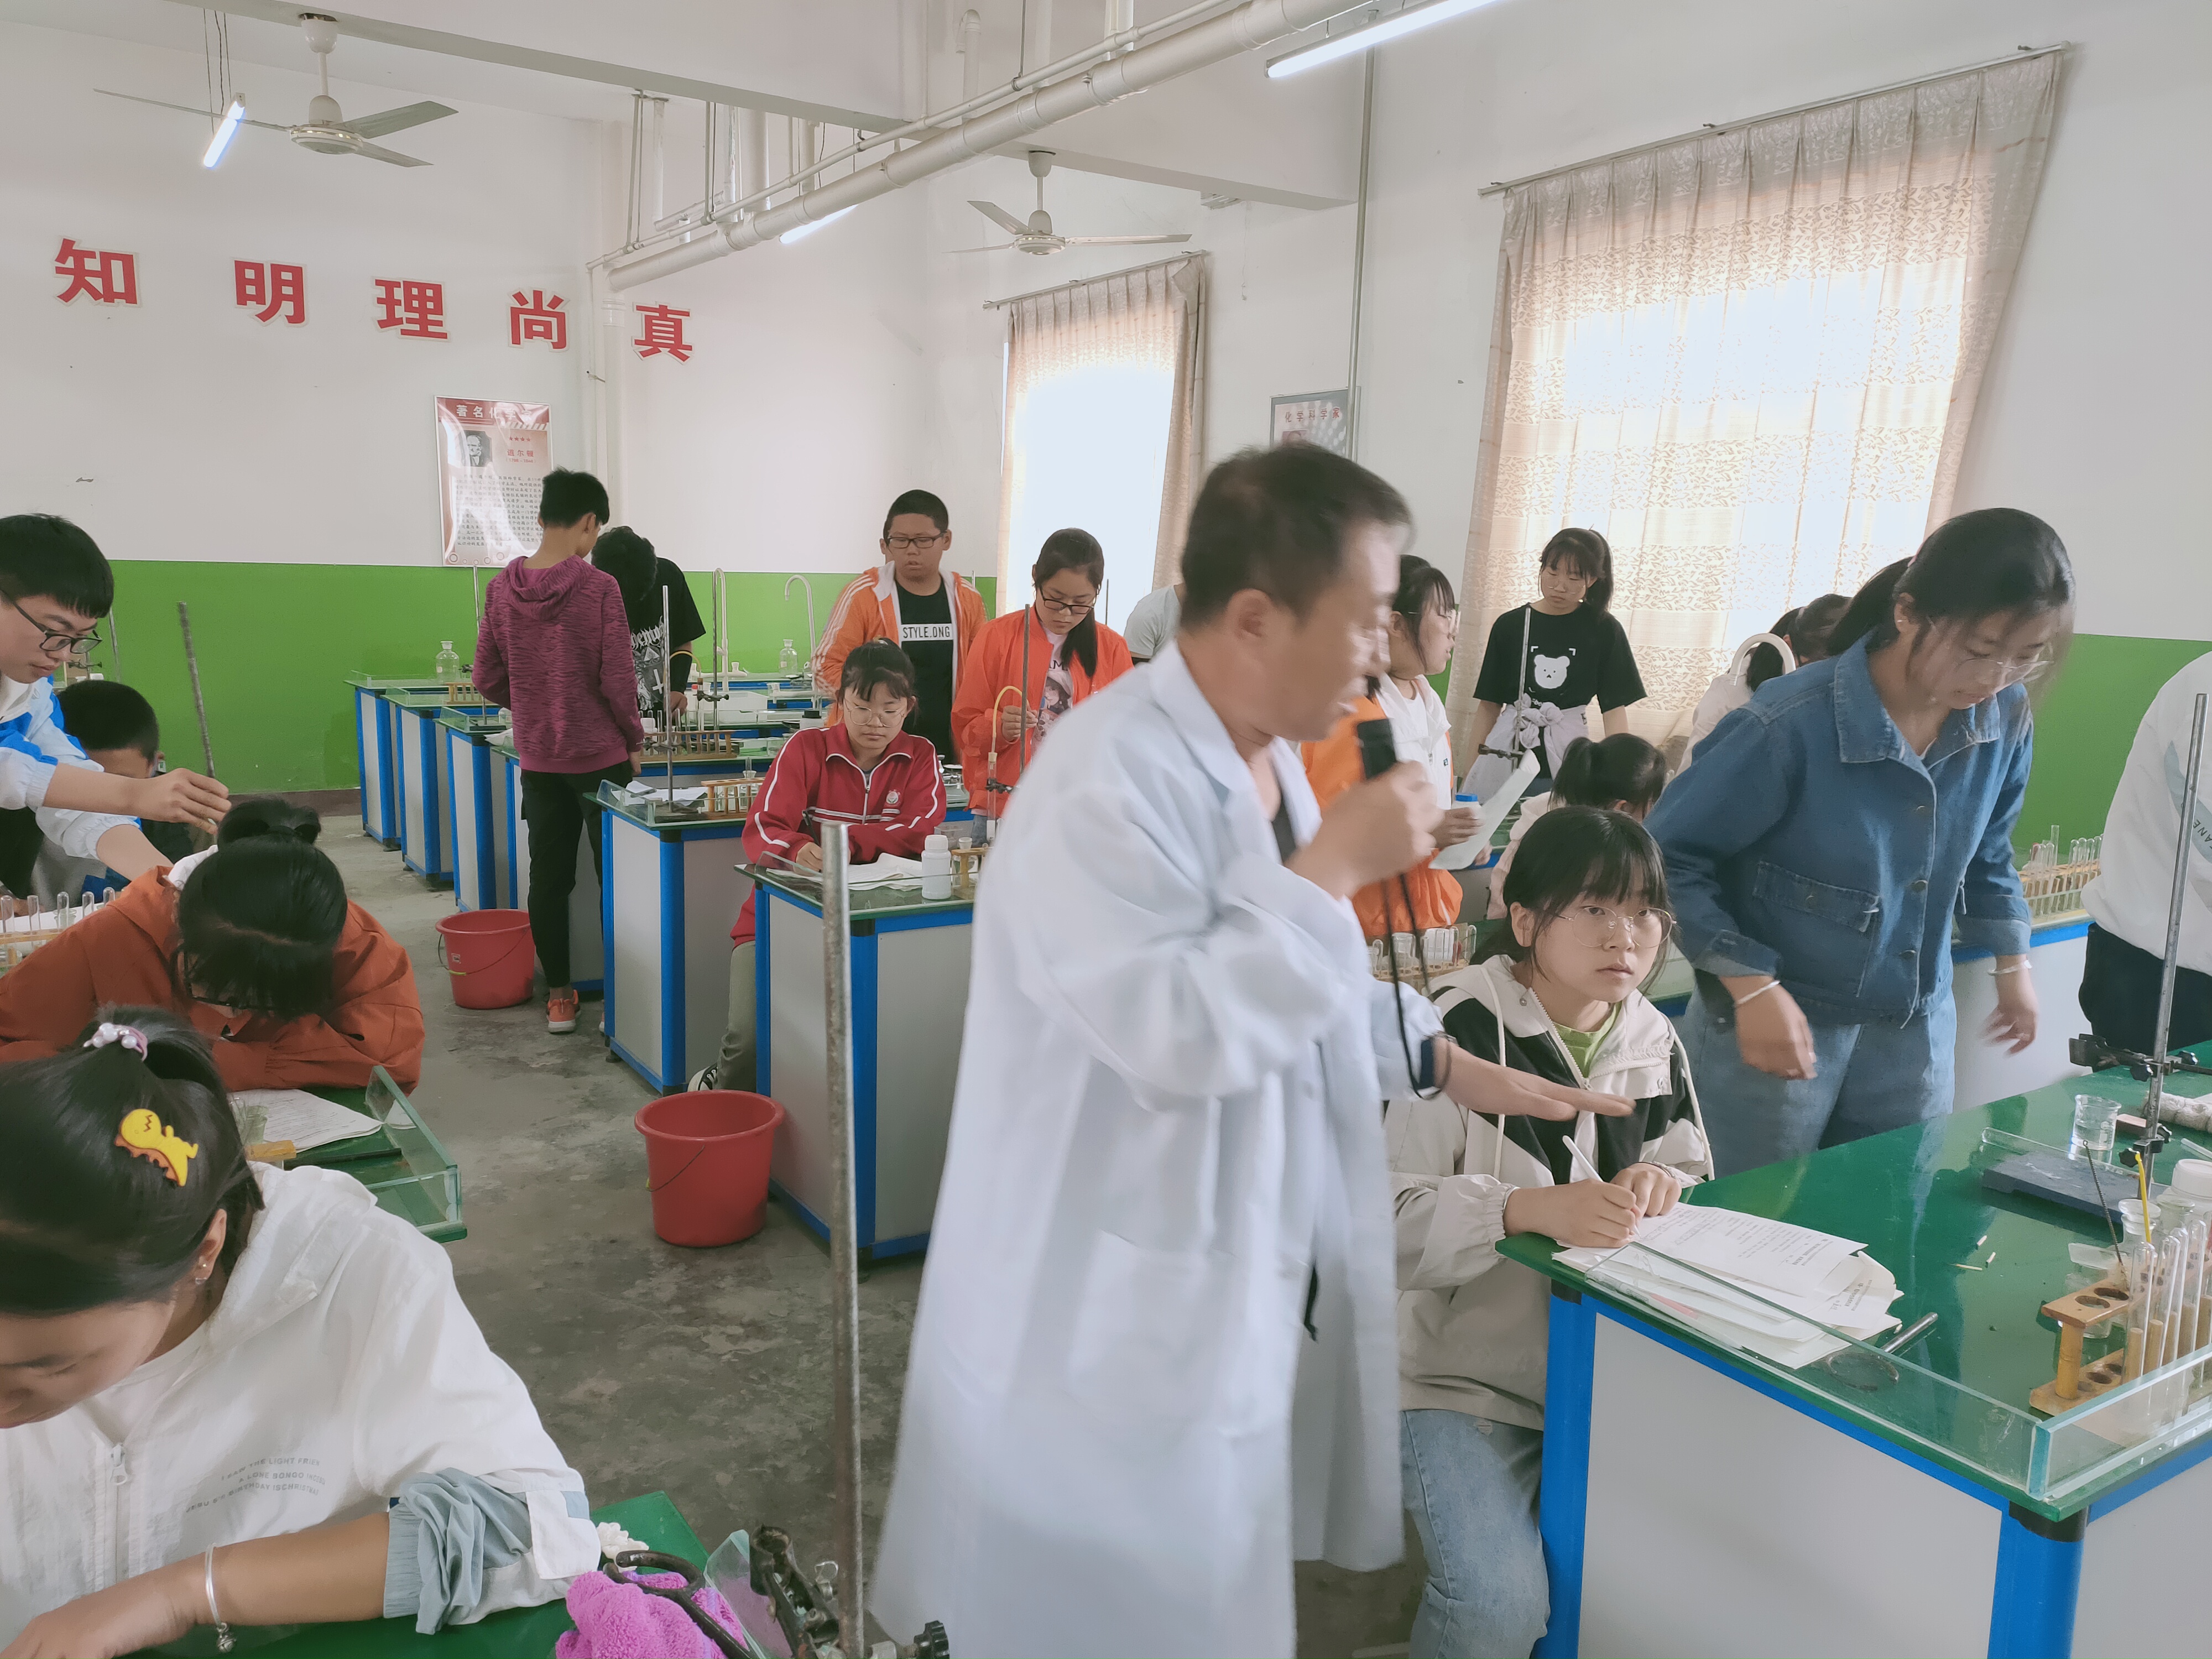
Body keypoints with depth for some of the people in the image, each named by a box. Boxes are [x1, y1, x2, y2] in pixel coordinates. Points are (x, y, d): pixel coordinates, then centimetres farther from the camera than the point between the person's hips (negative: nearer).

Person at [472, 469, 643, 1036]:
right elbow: (617, 679, -14)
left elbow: (488, 679, 5)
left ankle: (558, 996, 18)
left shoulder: (502, 588, -1)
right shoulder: (599, 588, -14)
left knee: (548, 878, 11)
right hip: (600, 755, -4)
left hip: (538, 758, 4)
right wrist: (634, 740, 1)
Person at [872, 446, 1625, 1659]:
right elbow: (1177, 1028, -33)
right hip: (1120, 1318, -8)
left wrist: (1455, 1068, 11)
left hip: (1243, 1284, 9)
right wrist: (1336, 868, -25)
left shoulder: (1266, 760, 6)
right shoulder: (1109, 778, -25)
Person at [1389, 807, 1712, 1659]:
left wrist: (1662, 1189, -11)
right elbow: (1386, 1216, -22)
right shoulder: (1457, 1030, -17)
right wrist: (1530, 1210, -36)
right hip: (1466, 1373, -6)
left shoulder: (1653, 1042, 4)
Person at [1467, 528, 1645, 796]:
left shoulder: (1603, 630, 1)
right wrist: (1472, 771, 4)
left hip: (1568, 756, -1)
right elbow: (1489, 704, 6)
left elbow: (1615, 707, -1)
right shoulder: (1510, 625, 4)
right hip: (1505, 755, 1)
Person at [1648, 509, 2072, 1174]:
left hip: (1916, 1033, 5)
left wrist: (2013, 964, 15)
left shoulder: (2006, 721, -4)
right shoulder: (1793, 725, -23)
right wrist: (1752, 987, -21)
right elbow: (1671, 856, -16)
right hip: (1774, 1024, -5)